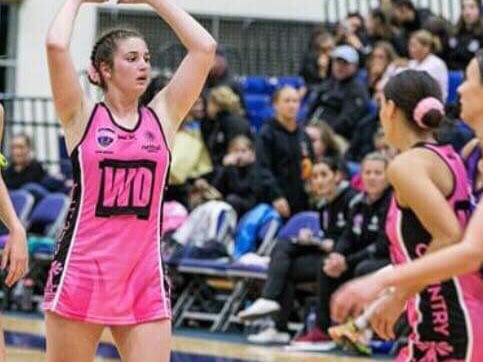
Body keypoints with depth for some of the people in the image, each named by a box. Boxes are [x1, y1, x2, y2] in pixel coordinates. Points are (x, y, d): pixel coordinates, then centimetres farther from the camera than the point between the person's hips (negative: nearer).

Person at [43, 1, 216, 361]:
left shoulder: (163, 116, 7)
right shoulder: (82, 116, 0)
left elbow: (204, 47, 2)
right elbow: (57, 45, -14)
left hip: (144, 276, 2)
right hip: (80, 273, -2)